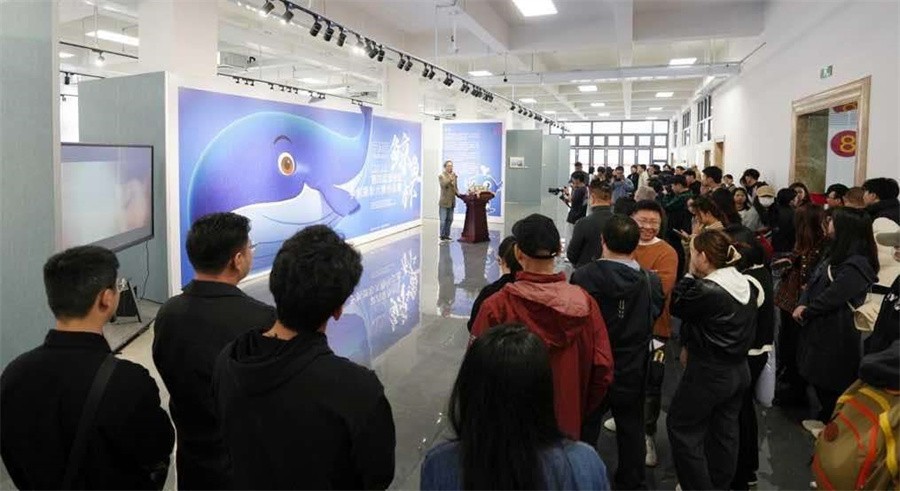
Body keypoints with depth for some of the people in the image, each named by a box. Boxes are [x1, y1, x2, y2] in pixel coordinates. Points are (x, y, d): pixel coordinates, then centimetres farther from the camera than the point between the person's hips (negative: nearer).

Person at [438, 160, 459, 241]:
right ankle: (442, 235, 2)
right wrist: (450, 179, -28)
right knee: (443, 220, -5)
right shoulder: (441, 176, -4)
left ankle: (446, 235, 17)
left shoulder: (454, 176, 12)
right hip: (444, 202, -6)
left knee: (450, 219, 9)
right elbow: (443, 185, -20)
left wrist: (457, 192, 2)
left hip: (452, 202, 6)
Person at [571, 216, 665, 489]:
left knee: (585, 432, 16)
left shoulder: (583, 277, -24)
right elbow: (655, 316, 1)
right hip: (632, 373, 2)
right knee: (631, 431, 21)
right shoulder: (651, 282, -16)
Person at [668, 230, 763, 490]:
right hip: (739, 370, 8)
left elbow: (677, 307, -8)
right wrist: (692, 347, 12)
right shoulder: (748, 284, 1)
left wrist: (690, 274, -5)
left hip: (708, 372, -8)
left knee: (681, 427, 8)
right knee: (725, 431, 19)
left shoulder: (705, 290, -26)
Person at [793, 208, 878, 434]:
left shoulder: (857, 265, -22)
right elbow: (813, 283, 9)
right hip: (820, 327, 9)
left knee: (831, 381, 6)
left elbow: (833, 297, -26)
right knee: (818, 376, 20)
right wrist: (802, 305, -8)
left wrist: (806, 311, -11)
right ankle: (826, 419, 38)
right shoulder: (836, 254, 10)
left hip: (837, 334, -9)